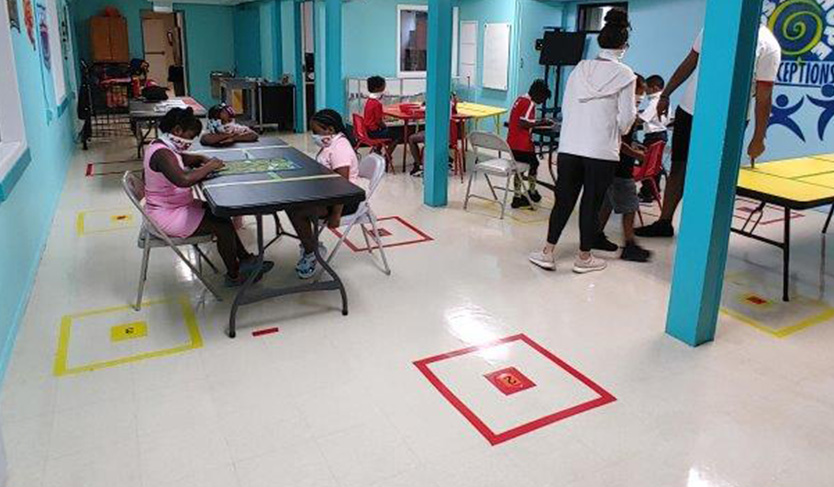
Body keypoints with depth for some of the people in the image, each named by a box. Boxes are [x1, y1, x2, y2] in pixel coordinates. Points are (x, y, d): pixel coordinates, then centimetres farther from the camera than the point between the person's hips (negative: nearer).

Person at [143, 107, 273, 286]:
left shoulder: (164, 146, 6)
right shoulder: (162, 154, -26)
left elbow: (184, 158, 23)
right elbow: (184, 179, -41)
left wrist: (203, 160, 1)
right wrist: (208, 167, -27)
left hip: (173, 207, 11)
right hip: (168, 217, -11)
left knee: (219, 214, 14)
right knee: (223, 226, -13)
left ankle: (244, 259, 21)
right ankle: (234, 276, 3)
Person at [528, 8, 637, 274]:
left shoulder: (580, 68, 6)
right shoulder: (625, 75, -4)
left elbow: (565, 107, 9)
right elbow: (626, 119, -2)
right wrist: (618, 131, 19)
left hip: (569, 146, 3)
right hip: (602, 151, -3)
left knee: (564, 200, 11)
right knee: (592, 203, 8)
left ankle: (547, 252, 15)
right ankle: (584, 258, 20)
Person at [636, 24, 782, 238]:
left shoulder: (768, 45, -10)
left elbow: (764, 97, -9)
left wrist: (758, 138, -9)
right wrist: (665, 94, 13)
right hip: (689, 109, 5)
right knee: (678, 166, 11)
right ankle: (664, 222, 23)